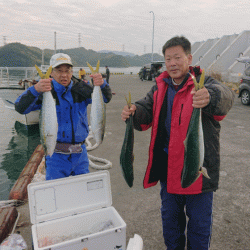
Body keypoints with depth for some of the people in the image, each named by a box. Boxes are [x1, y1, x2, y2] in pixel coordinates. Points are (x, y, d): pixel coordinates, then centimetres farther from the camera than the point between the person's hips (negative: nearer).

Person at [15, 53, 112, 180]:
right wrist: (35, 89, -37)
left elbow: (106, 98, -2)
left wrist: (102, 84, -25)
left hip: (80, 153, 3)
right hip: (57, 155, -3)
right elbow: (20, 107, -18)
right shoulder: (45, 91, -6)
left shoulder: (81, 88, 3)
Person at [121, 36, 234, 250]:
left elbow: (225, 96, -31)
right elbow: (147, 113, 0)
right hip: (167, 165, 5)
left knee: (199, 221, 13)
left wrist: (210, 97, -55)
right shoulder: (160, 87, 6)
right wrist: (134, 113, -24)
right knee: (170, 216, 23)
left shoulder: (203, 83, -11)